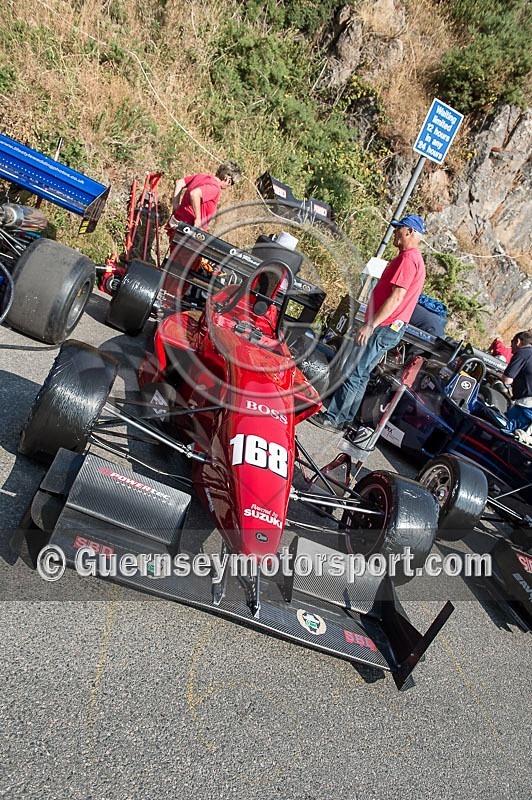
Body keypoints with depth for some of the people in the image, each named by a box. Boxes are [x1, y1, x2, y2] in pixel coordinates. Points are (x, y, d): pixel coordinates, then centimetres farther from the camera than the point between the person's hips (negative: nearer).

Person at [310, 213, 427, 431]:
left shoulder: (408, 258, -13)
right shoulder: (414, 258, 20)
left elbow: (396, 298, -22)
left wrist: (370, 325, -23)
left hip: (384, 328, -10)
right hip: (390, 327, 10)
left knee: (354, 373, -6)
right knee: (361, 374, 13)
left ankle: (333, 418, 0)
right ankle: (345, 419, 20)